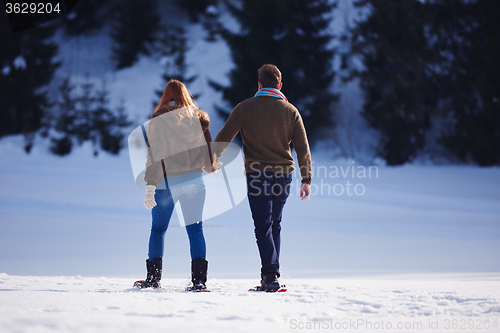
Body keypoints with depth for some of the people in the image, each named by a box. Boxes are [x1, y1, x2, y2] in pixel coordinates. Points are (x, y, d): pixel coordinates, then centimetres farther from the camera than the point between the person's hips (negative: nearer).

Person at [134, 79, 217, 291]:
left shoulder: (158, 120, -6)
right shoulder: (198, 118, 4)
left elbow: (154, 154, -10)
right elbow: (207, 147, 10)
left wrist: (150, 186, -10)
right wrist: (211, 169, 30)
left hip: (167, 182, -2)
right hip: (194, 180, 2)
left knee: (158, 229, 11)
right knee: (195, 229, 3)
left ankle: (153, 278, 16)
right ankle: (199, 279, -5)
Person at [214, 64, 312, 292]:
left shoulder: (245, 108, -3)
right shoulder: (290, 111, 4)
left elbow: (224, 138, 1)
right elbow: (302, 148, 2)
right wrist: (306, 179, 5)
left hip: (257, 174, -3)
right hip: (283, 174, 3)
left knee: (263, 225, -3)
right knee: (275, 224, 14)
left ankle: (270, 274, -17)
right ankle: (271, 276, 16)